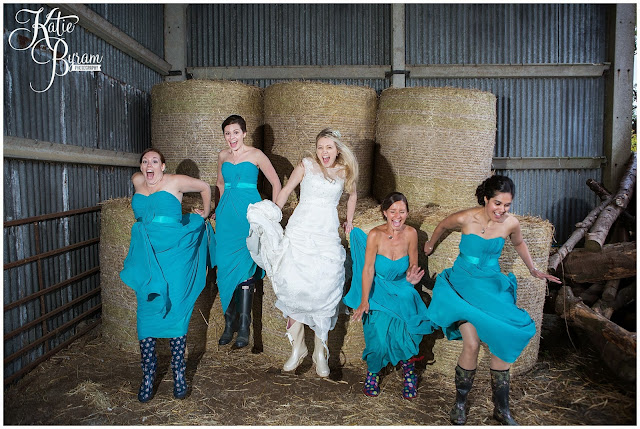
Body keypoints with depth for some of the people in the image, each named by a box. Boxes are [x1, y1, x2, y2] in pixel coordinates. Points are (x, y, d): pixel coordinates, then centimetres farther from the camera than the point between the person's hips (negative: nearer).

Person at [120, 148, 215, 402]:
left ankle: (178, 374, 11)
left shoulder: (176, 181, 0)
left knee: (176, 312, -2)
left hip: (174, 256, -3)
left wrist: (205, 212, 23)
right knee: (147, 314, 1)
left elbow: (205, 187, 15)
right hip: (146, 257, 4)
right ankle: (148, 377, 12)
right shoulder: (137, 182, 12)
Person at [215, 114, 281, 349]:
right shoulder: (223, 156, 12)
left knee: (244, 268, -9)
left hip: (249, 214, -4)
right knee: (226, 267, 1)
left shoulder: (256, 155, -2)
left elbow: (276, 183, 3)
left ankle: (244, 327, -2)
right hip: (226, 215, 5)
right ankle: (229, 324, 12)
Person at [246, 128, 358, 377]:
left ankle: (320, 352, 7)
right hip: (300, 231, -1)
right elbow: (286, 190, 9)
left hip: (327, 235, 1)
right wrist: (272, 215, 0)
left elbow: (352, 195, 28)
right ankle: (297, 348, 7)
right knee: (294, 286, -8)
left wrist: (349, 222, 28)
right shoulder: (306, 165, 3)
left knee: (324, 290, -6)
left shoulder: (345, 171, 10)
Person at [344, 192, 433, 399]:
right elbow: (368, 269, -16)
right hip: (378, 290, -2)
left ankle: (408, 367, 2)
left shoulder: (411, 233, -7)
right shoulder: (375, 235, -15)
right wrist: (364, 302, -24)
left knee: (406, 323, -25)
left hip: (401, 289, 2)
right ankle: (373, 370, 8)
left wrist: (411, 276, -18)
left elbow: (413, 264, 6)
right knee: (379, 333, -22)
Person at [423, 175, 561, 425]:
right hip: (463, 283, -3)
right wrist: (430, 245, 27)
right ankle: (460, 404, 3)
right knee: (472, 343, -19)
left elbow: (518, 243, 20)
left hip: (492, 285, 3)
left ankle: (501, 409, 10)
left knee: (504, 342, -12)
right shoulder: (465, 219, -12)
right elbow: (442, 226, 10)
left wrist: (533, 270, 27)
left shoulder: (511, 224, -4)